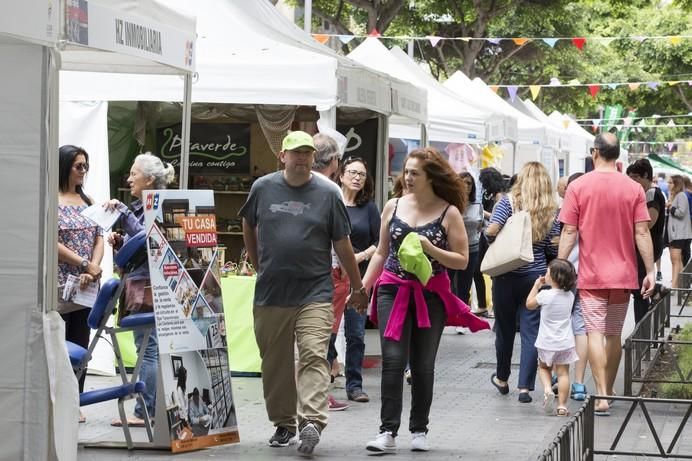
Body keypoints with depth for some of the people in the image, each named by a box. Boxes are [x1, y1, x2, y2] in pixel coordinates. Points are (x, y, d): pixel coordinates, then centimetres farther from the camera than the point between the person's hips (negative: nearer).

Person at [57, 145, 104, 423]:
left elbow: (99, 239, 10)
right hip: (58, 283, -6)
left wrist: (93, 269, -7)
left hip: (86, 286, 6)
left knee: (80, 345, 7)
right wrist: (85, 264, -13)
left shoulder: (88, 202, 14)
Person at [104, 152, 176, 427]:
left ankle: (145, 412, -5)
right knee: (151, 349, 11)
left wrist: (123, 212, -23)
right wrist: (119, 241, 4)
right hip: (137, 284, 10)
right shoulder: (139, 206, 17)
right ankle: (156, 408, 15)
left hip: (147, 287, -10)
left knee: (148, 348, -7)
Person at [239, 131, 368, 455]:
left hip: (314, 293, -2)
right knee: (275, 364, 8)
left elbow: (342, 244, 6)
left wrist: (358, 288, 10)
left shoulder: (327, 194, 1)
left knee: (313, 356, -15)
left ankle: (311, 422, -23)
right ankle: (282, 424, 21)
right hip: (270, 294, 2)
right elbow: (249, 226, 22)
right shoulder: (263, 188, 5)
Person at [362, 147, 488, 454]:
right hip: (393, 291, 1)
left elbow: (462, 261, -4)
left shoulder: (449, 213, -3)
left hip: (430, 296, -1)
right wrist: (363, 288, 7)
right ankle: (388, 432, -9)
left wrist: (429, 248, -17)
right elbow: (381, 253, 14)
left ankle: (419, 430, 17)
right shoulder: (394, 207, 6)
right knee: (393, 360, -8)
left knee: (423, 365, 6)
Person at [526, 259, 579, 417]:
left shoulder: (545, 295, -16)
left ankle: (547, 390, -4)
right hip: (565, 343, 2)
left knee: (543, 367, 21)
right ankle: (562, 406, 2)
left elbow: (529, 304, 2)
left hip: (547, 343, -2)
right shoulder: (570, 296, -2)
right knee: (563, 373, 5)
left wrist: (536, 286, 10)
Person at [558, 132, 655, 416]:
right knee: (614, 334, 14)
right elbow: (642, 233, -3)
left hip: (591, 275, -3)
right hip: (623, 274, 3)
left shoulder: (578, 187, -6)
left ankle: (601, 396, -14)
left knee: (595, 333, -4)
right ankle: (608, 392, 23)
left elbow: (569, 232, -7)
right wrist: (650, 271, 1)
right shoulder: (634, 189, -1)